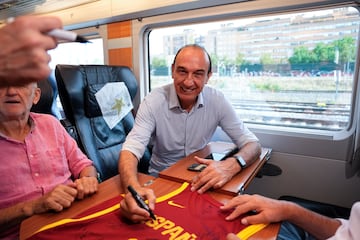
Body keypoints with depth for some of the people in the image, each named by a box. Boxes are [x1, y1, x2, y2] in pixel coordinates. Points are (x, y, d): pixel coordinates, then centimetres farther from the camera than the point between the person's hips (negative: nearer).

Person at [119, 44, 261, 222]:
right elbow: (131, 150, -25)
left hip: (200, 179, 2)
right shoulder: (154, 101, -17)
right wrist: (133, 188, -47)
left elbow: (252, 144, -10)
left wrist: (231, 165, -33)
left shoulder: (217, 101, -11)